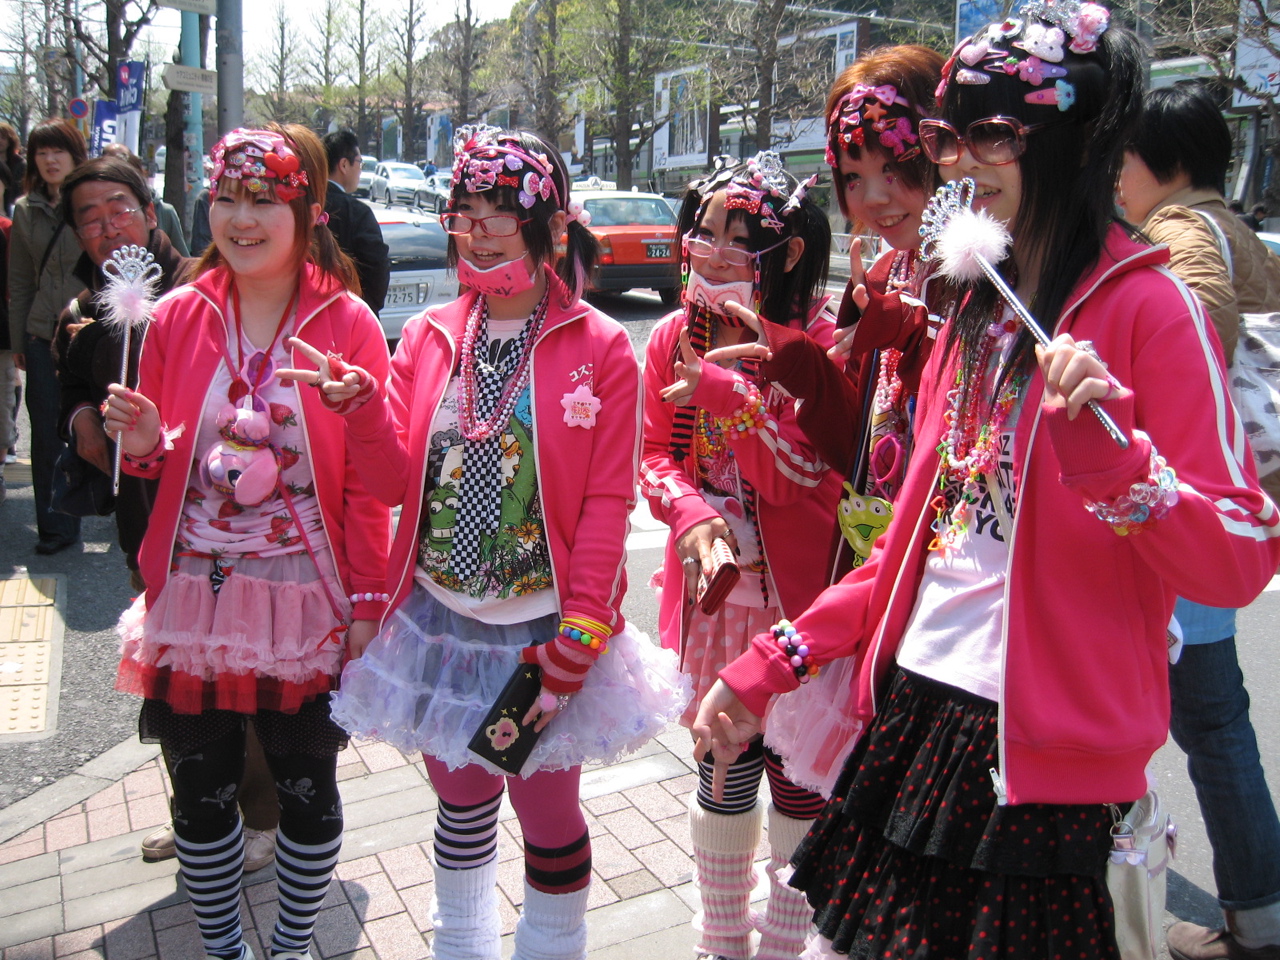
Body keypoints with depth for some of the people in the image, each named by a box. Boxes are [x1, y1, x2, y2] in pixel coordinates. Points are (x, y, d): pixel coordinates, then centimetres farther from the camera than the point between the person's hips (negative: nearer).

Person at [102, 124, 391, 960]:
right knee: (202, 793, 15)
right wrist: (146, 444, -11)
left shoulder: (347, 322, -7)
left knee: (308, 793, 12)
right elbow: (161, 464, 12)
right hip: (196, 597, 3)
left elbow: (370, 481, -6)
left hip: (305, 604, -2)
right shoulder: (179, 317, 2)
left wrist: (368, 602, -8)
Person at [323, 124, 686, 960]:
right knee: (460, 801, 19)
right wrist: (362, 411, -17)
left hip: (542, 628, -3)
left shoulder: (599, 347, -8)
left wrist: (577, 640, -14)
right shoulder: (430, 336, 4)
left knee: (547, 809, 10)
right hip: (439, 617, 4)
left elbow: (607, 504, -10)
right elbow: (398, 483, 1)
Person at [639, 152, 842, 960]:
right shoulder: (677, 336, 2)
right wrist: (692, 514, -18)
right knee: (724, 769, 15)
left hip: (797, 592, -3)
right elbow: (657, 455, 3)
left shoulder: (819, 341, -12)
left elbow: (804, 476, -16)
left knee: (799, 777, 9)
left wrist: (728, 390, -26)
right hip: (711, 589, 3)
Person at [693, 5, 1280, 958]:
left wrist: (1108, 454, -30)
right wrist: (771, 660, 9)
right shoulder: (974, 305, 11)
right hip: (916, 706, 7)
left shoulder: (1145, 305, -10)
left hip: (1038, 745, -6)